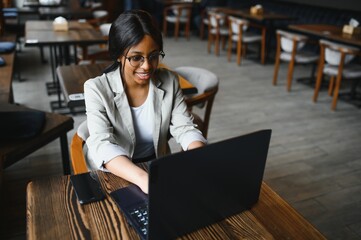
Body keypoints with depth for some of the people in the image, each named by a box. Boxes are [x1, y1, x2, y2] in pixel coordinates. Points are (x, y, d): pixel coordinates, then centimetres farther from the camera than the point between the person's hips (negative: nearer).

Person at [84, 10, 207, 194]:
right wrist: (143, 179, -43)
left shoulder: (169, 81, -4)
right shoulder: (97, 89, -14)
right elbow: (102, 145, -26)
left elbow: (185, 129, -7)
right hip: (116, 176, -2)